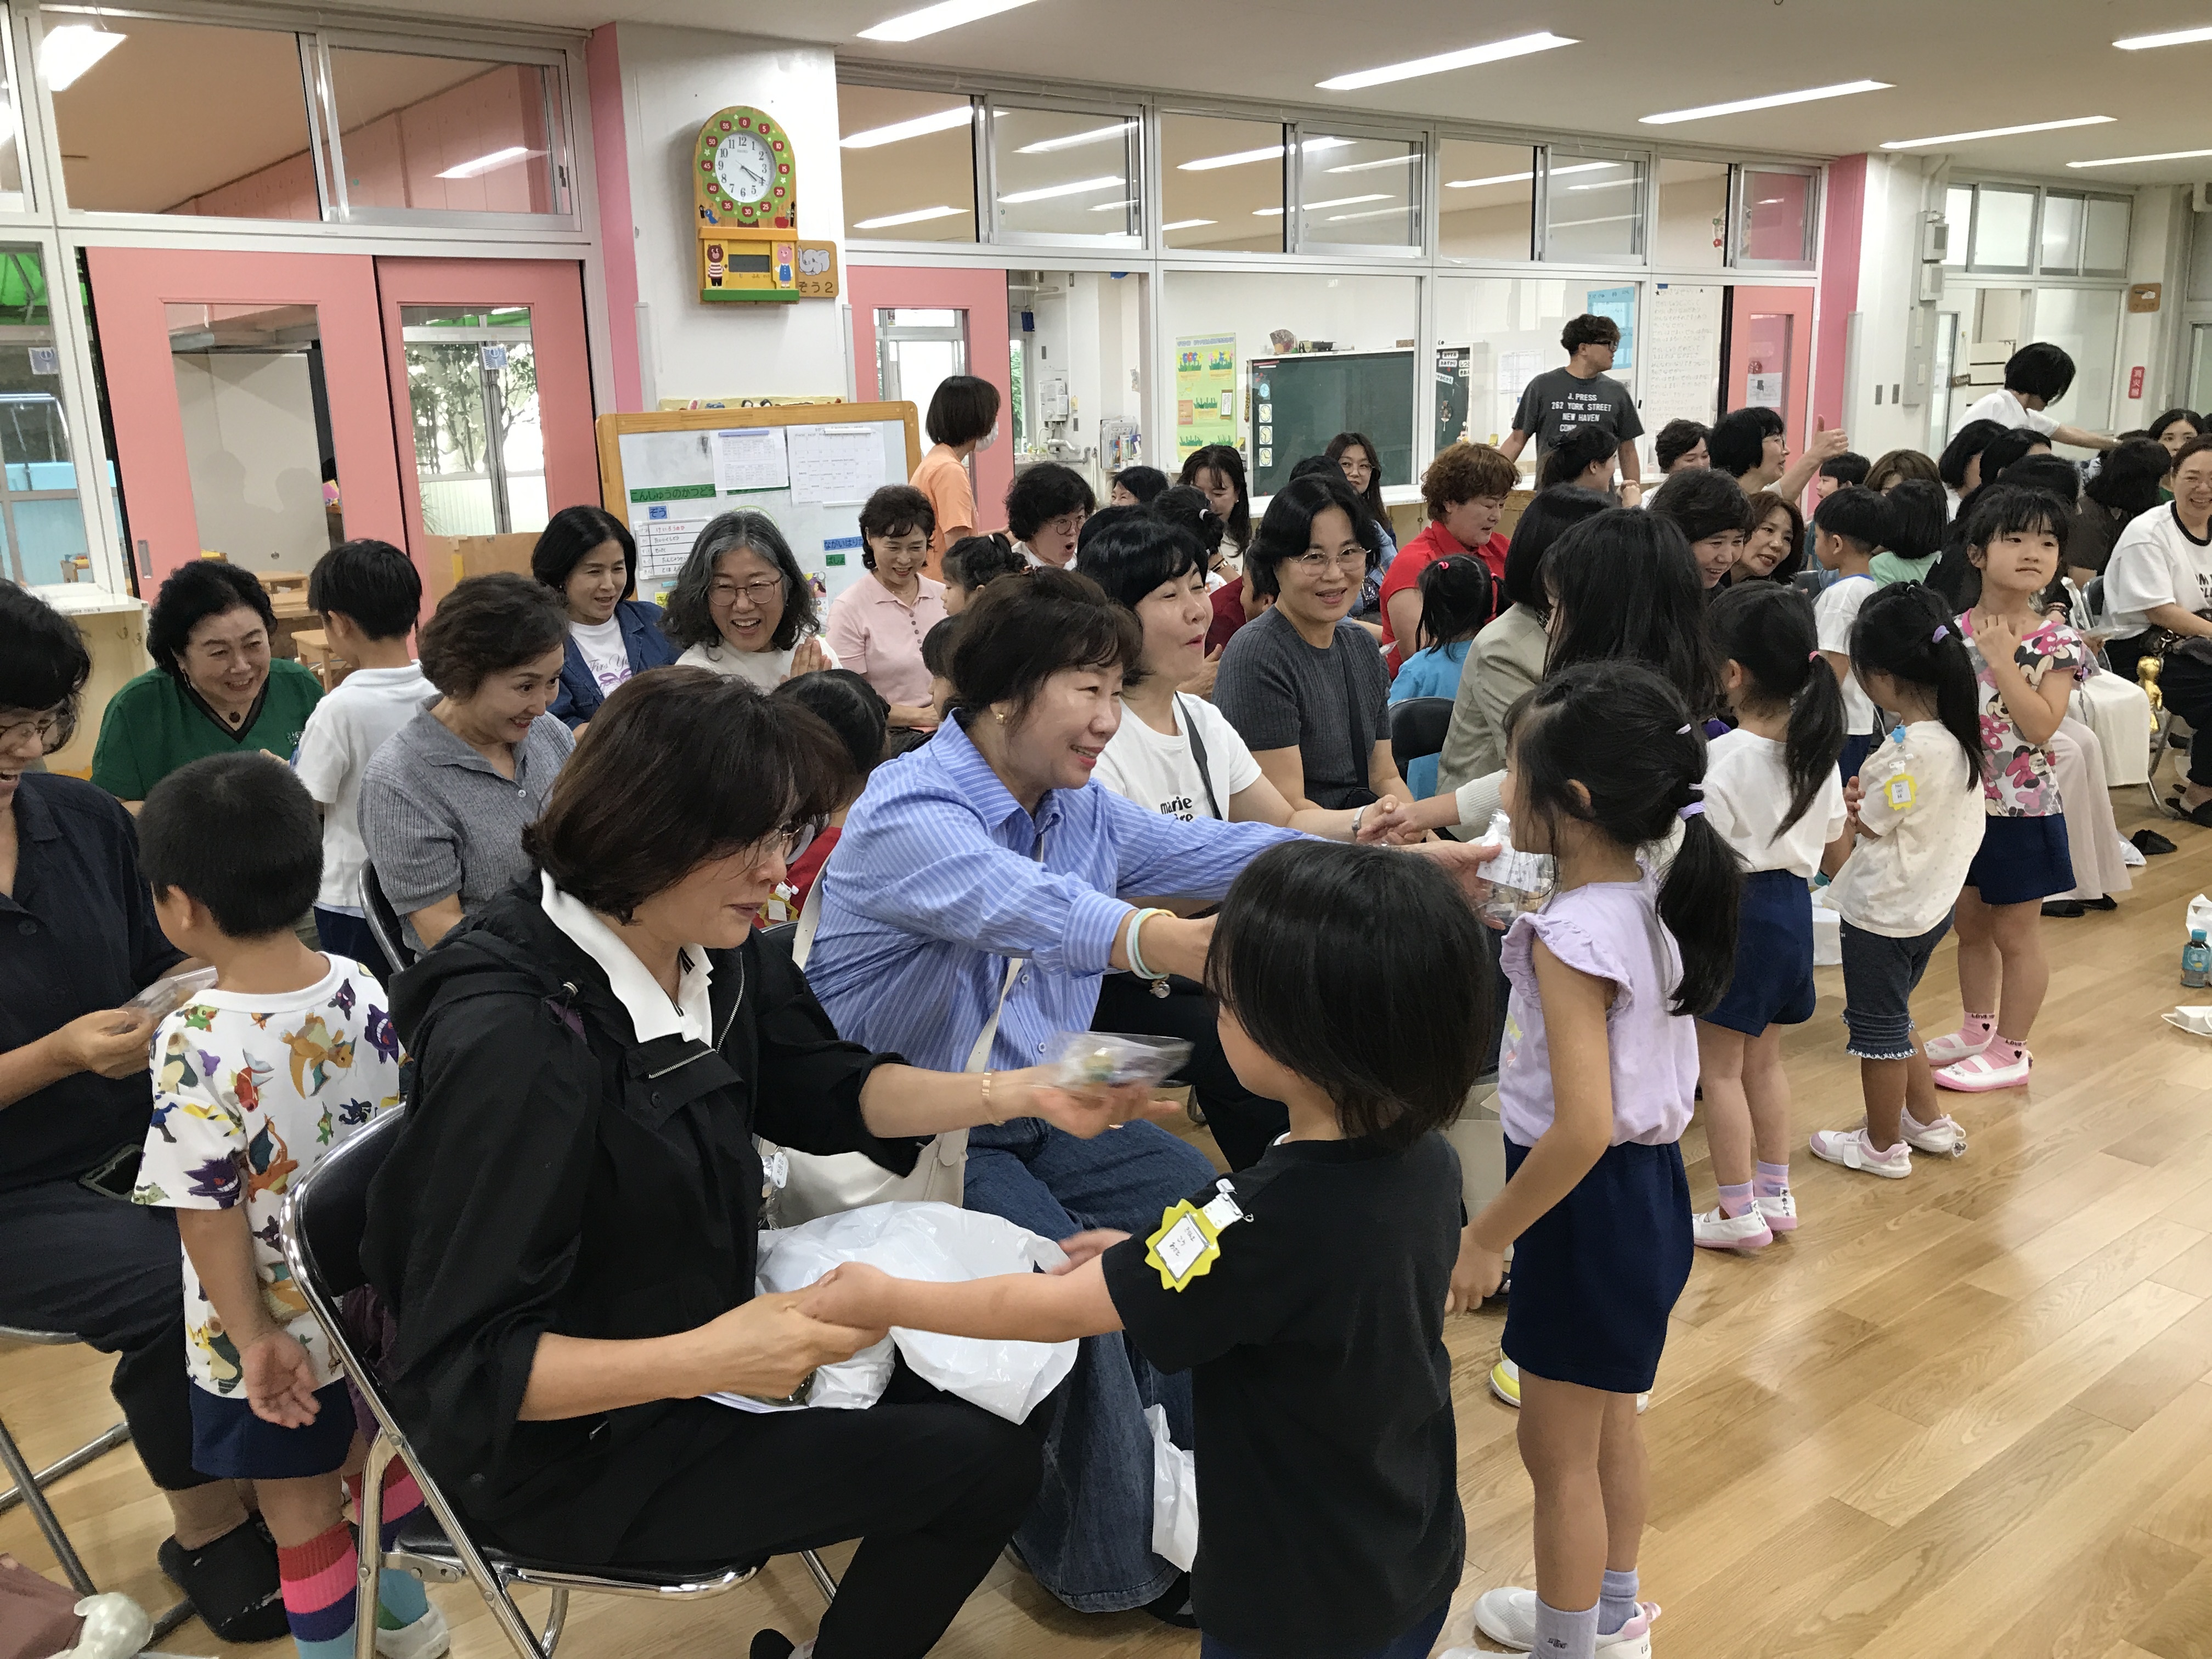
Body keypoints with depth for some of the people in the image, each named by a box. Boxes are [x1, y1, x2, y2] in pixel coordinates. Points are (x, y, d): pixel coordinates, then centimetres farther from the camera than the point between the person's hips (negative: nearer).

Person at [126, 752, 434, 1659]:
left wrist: (253, 1337, -12)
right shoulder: (361, 987, -12)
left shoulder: (196, 1043, -29)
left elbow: (209, 1216, -23)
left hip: (275, 1320, -6)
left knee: (298, 1503, 15)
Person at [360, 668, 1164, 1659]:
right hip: (564, 1440, -8)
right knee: (985, 1466, -8)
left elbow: (823, 1091, 5)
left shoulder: (718, 954, -9)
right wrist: (703, 1362, -40)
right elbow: (461, 1365, -28)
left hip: (706, 1313, 8)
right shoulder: (513, 1041, -33)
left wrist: (1026, 1093, -7)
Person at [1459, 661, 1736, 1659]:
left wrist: (1488, 1236, -21)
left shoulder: (1570, 935, -27)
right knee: (1611, 1427, 26)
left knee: (1558, 1453, 10)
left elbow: (1583, 1127, -31)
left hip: (1592, 1205, -9)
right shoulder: (1651, 901, -1)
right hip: (1650, 1187, 9)